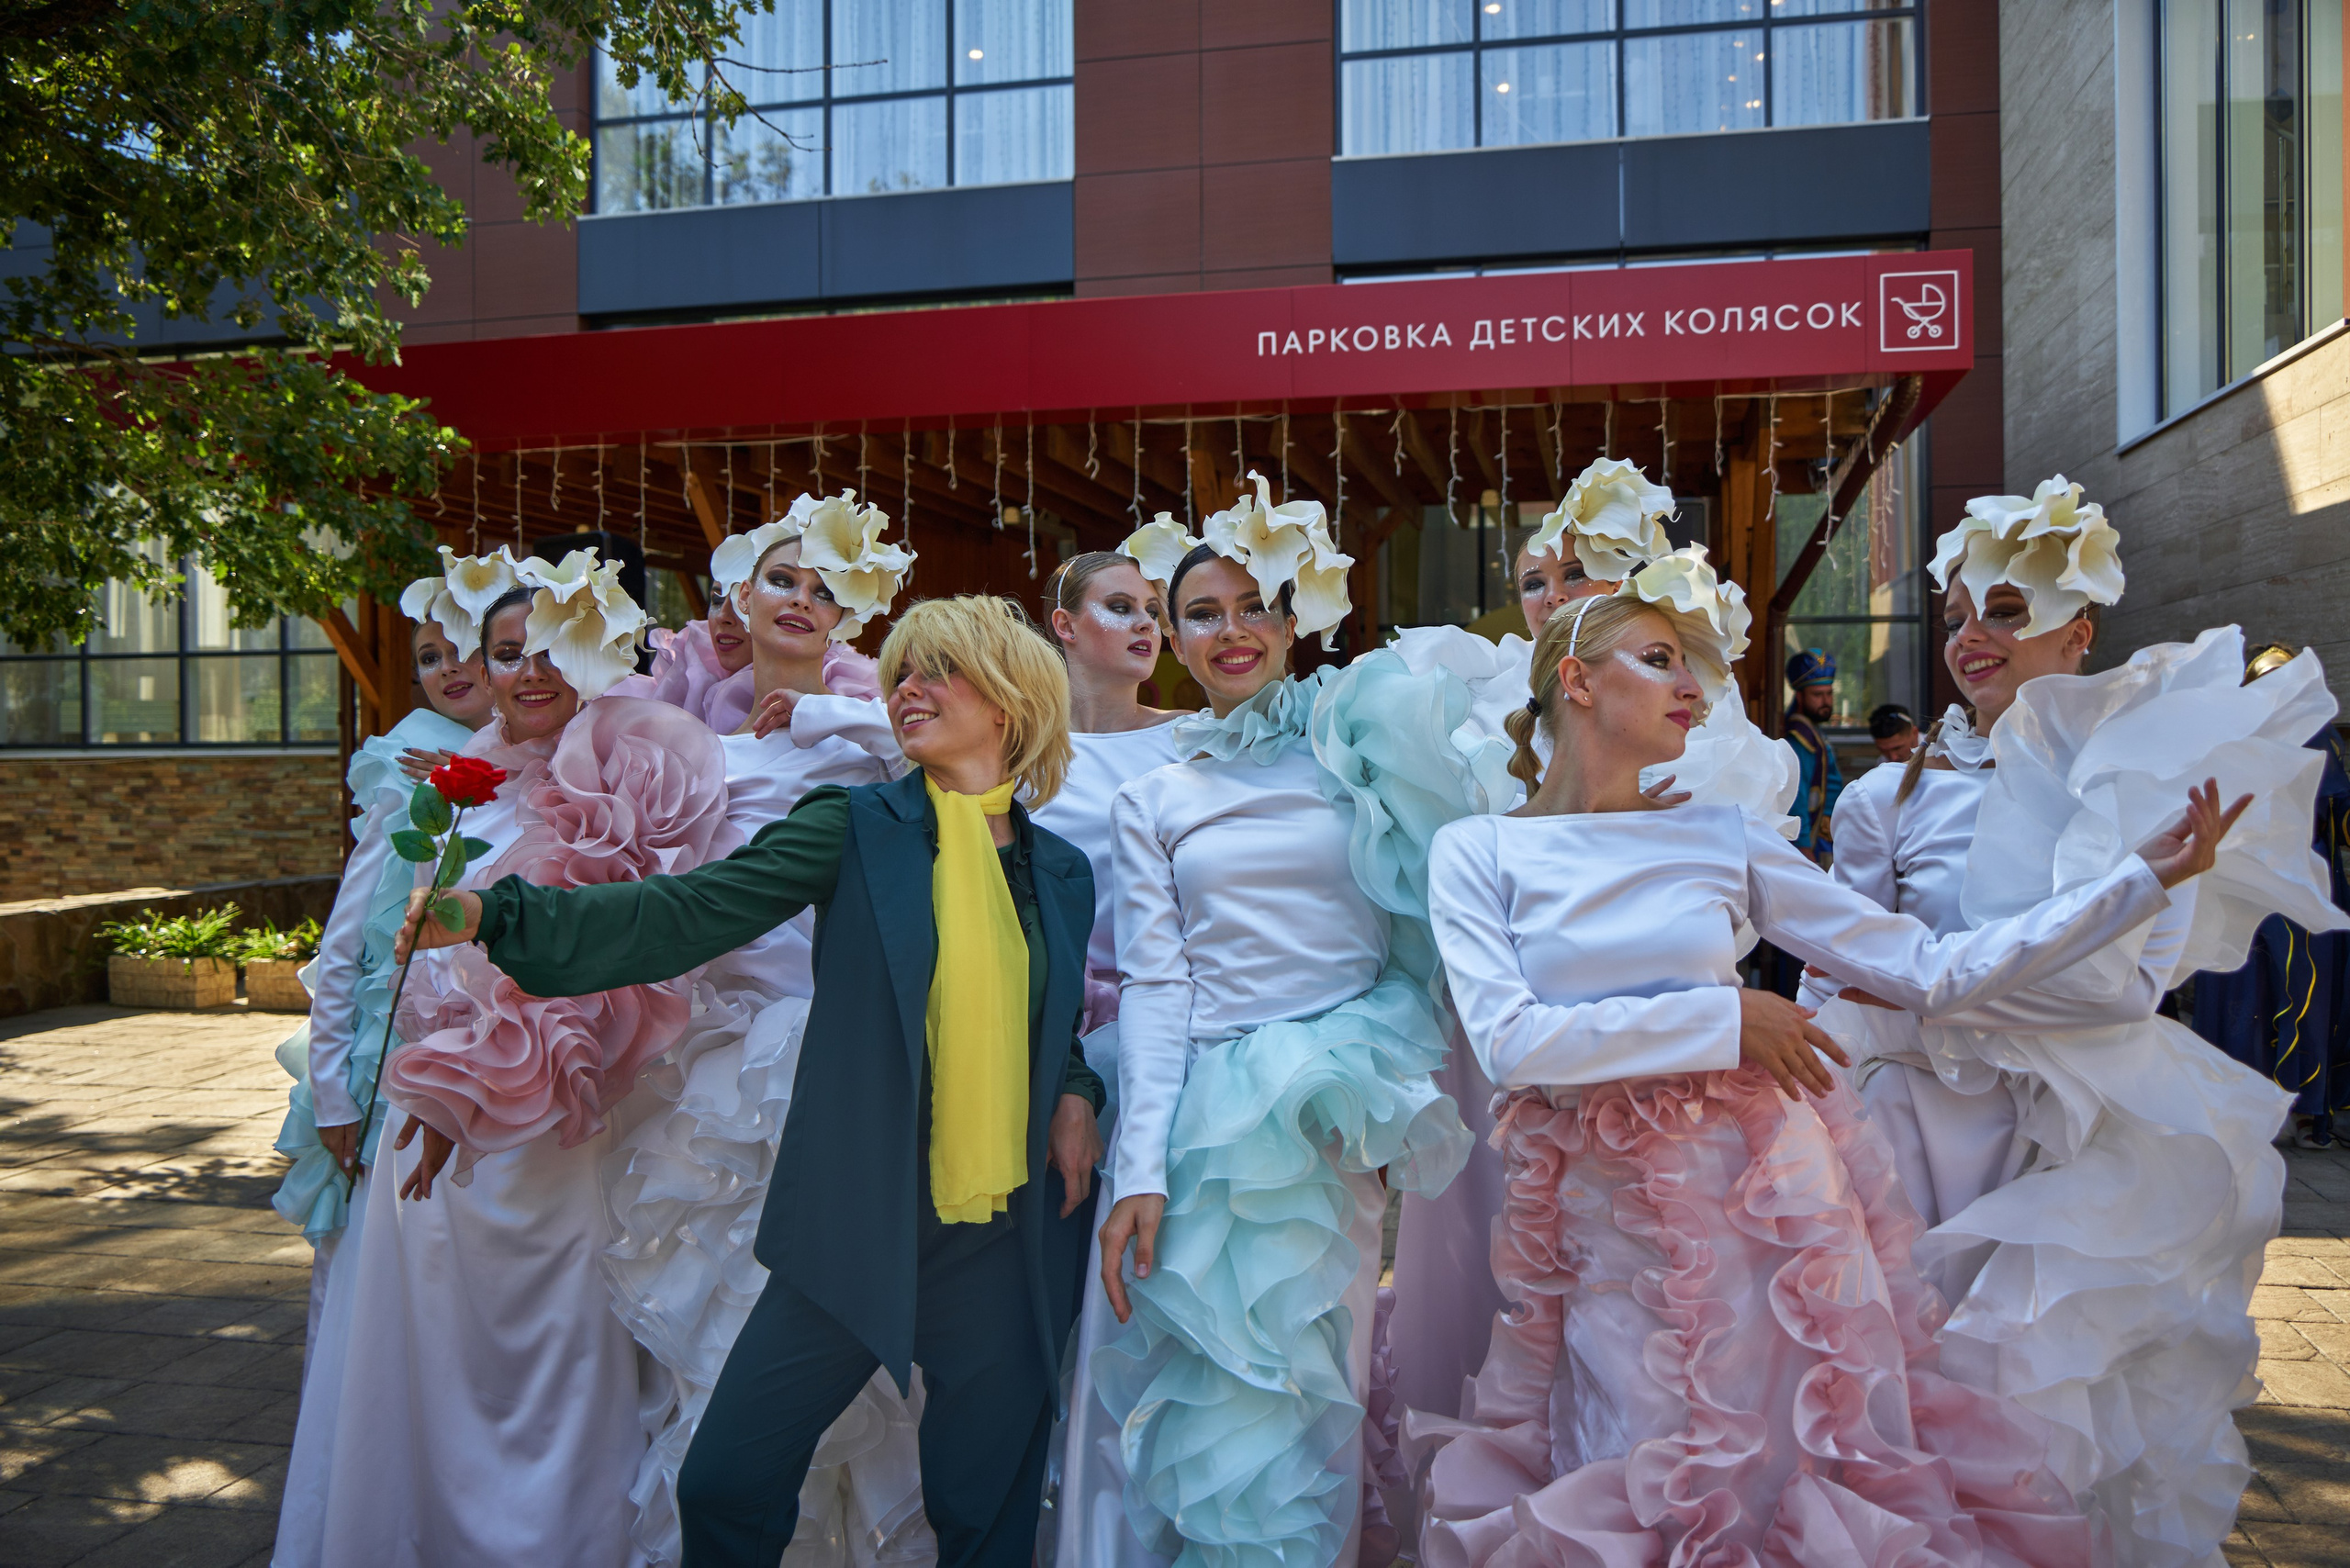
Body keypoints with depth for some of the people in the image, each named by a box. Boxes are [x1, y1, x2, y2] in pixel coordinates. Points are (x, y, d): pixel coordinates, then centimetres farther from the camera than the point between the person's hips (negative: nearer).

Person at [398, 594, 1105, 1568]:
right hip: (858, 1223, -1)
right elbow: (682, 916, -12)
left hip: (1010, 1241, 2)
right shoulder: (854, 828, -2)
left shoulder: (1064, 873, 7)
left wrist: (1076, 1096, -2)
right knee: (726, 1486, 0)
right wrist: (493, 915, -22)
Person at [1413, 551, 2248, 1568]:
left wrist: (2147, 876, 0)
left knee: (1798, 1481, 11)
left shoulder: (1725, 839, 2)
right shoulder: (1478, 849, -4)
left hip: (1761, 1198, 2)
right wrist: (1719, 1017, -16)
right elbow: (1511, 1043, -16)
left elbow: (1932, 972, 3)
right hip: (1611, 1231, -2)